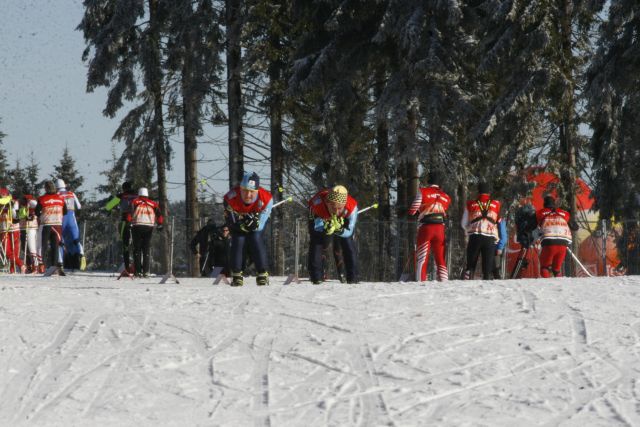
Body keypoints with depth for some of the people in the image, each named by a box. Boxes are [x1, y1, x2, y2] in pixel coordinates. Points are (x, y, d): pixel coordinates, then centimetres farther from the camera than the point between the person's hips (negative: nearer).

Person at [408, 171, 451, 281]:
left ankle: (421, 282, -10)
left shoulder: (423, 192, 0)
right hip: (440, 229, 3)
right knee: (441, 259, 8)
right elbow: (444, 213, 8)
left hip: (425, 228, -3)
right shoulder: (446, 197, 12)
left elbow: (412, 211, 0)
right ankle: (444, 282, 0)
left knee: (421, 259, -1)